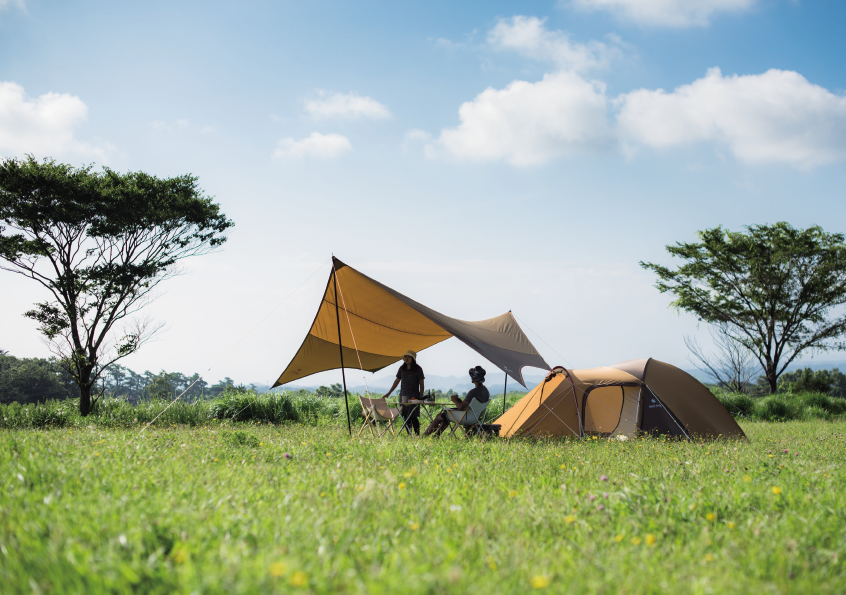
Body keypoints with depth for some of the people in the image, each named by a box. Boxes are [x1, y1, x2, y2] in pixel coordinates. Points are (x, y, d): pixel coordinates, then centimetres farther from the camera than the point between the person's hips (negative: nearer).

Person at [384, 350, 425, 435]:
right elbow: (397, 381, 18)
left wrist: (421, 396, -8)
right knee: (405, 417, 2)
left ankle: (417, 435, -7)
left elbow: (421, 383, 0)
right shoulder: (402, 369, 10)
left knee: (413, 416, -10)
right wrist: (389, 393, 16)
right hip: (403, 396, 4)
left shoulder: (418, 369, -2)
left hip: (414, 396, -4)